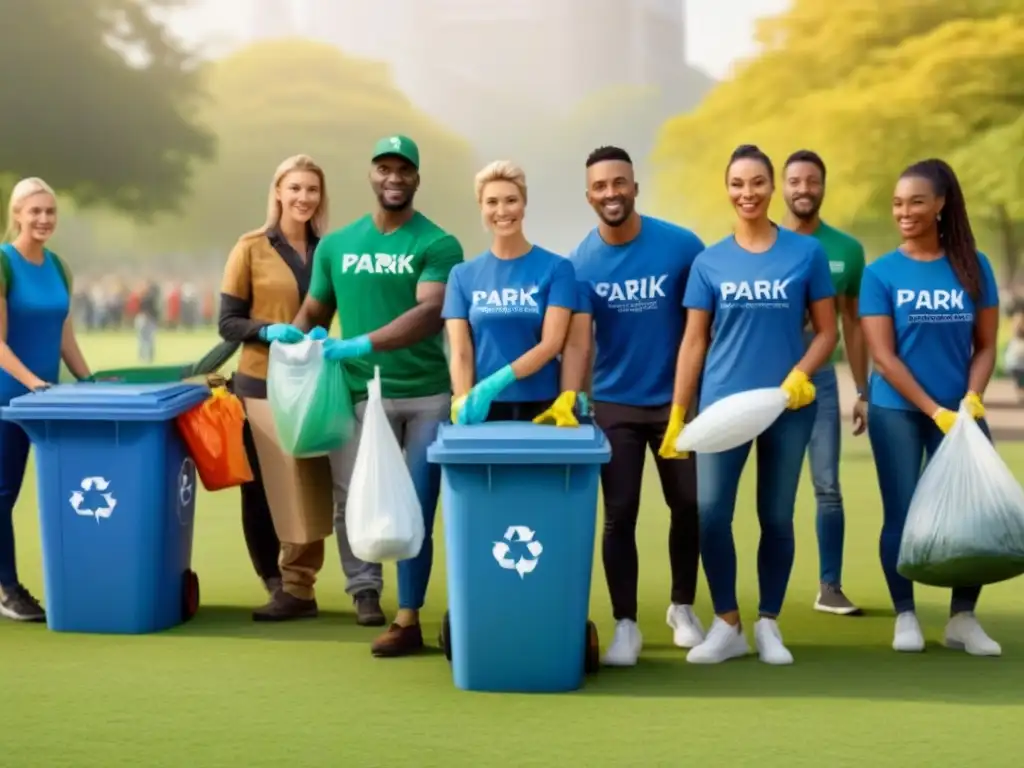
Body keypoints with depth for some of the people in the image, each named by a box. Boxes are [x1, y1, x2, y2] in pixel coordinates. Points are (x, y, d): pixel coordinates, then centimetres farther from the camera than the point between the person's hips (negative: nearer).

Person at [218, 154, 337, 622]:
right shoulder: (252, 248, -2)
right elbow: (227, 323, -2)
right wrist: (268, 330, -20)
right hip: (262, 386, -3)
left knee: (308, 492, 2)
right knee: (265, 493, -1)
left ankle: (297, 587, 8)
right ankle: (284, 587, 10)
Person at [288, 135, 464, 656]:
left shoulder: (438, 245, -3)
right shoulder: (336, 245, 9)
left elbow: (431, 313, -17)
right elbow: (313, 311, 17)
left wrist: (365, 344, -27)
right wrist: (293, 336, -6)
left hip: (427, 396, -2)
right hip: (362, 394, 2)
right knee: (352, 501, -1)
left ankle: (408, 619, 8)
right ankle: (364, 588, 20)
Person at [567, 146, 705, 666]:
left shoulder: (681, 246, -9)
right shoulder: (580, 263, -7)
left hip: (676, 398, 0)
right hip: (614, 404, 0)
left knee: (688, 504, 8)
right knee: (619, 514, 0)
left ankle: (682, 607, 29)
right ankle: (625, 625, 10)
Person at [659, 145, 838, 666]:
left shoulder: (806, 253, 1)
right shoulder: (709, 262, 3)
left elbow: (827, 330, 4)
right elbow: (694, 341, 5)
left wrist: (800, 375, -15)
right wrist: (676, 415, 1)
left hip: (788, 406, 0)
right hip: (723, 403, 0)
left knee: (777, 517, 7)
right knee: (710, 513, -8)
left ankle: (768, 624, 21)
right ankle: (726, 624, 7)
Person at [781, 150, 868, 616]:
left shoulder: (847, 250, 4)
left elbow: (852, 324, 10)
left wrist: (862, 391, 8)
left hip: (820, 377, 1)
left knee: (827, 486, 0)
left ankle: (830, 587, 8)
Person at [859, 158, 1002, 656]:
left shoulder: (974, 267, 1)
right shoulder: (881, 273, -4)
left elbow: (986, 345, 3)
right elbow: (883, 356, -8)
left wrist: (971, 401, -14)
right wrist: (935, 411, -13)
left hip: (959, 411, 2)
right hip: (897, 411, -1)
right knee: (902, 514, 2)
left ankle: (963, 618, 12)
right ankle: (905, 616, 14)